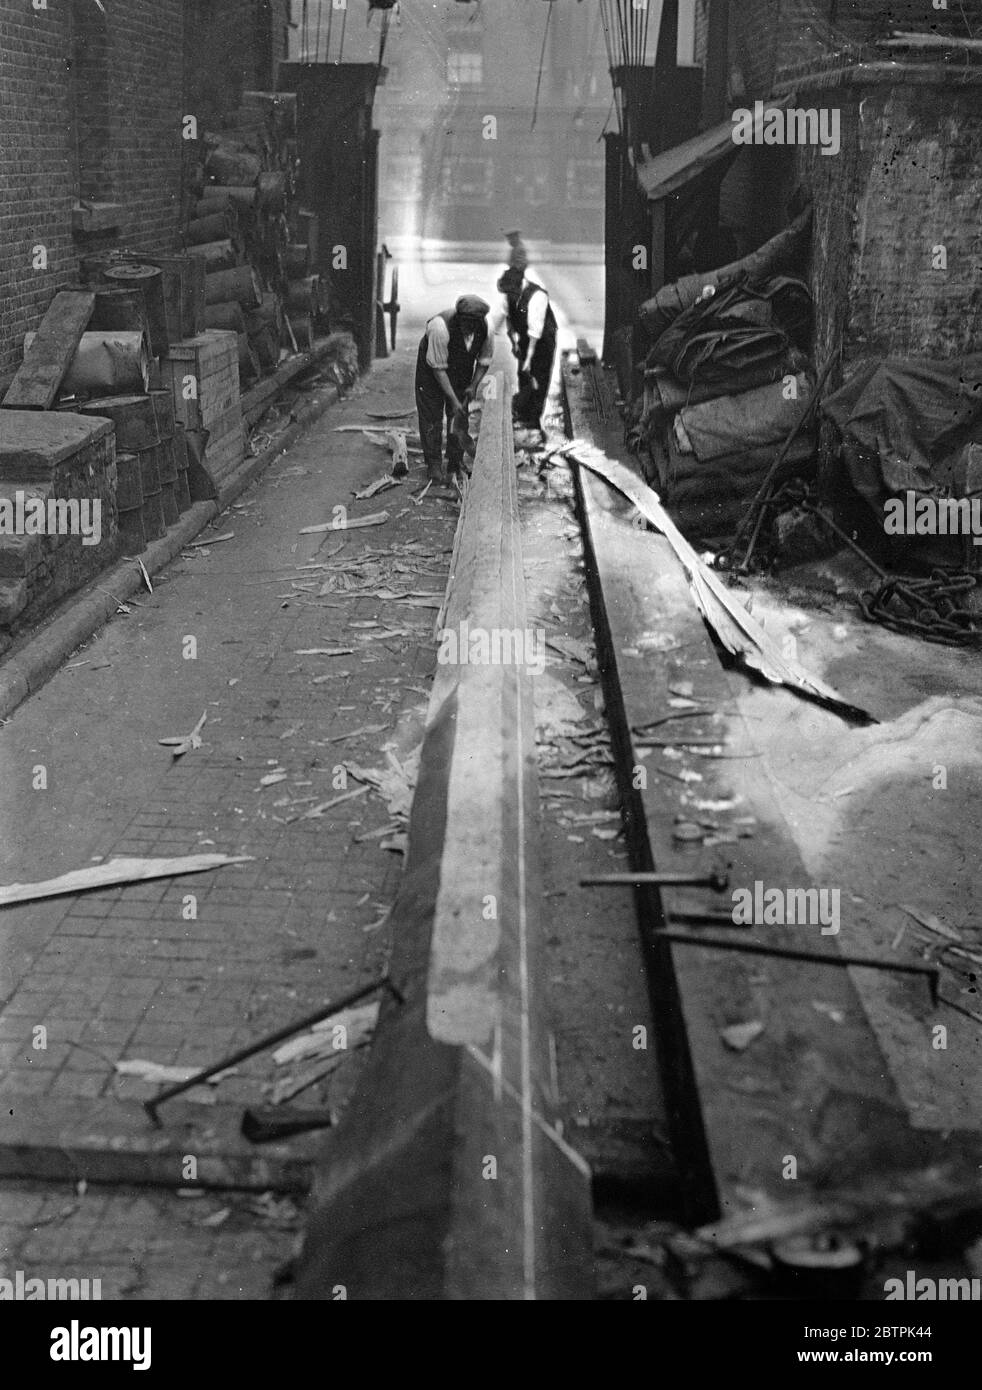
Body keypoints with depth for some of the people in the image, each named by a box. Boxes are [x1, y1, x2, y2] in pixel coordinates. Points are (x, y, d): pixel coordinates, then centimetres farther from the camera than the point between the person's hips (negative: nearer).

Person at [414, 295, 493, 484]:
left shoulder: (486, 329, -26)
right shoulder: (440, 326, -39)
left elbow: (484, 361, -7)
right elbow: (438, 368, -32)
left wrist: (473, 385, -19)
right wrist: (453, 399, -32)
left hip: (462, 368, 4)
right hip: (432, 362, -4)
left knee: (460, 415, 4)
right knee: (431, 414, -6)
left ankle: (456, 463, 15)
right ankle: (433, 465, 0)